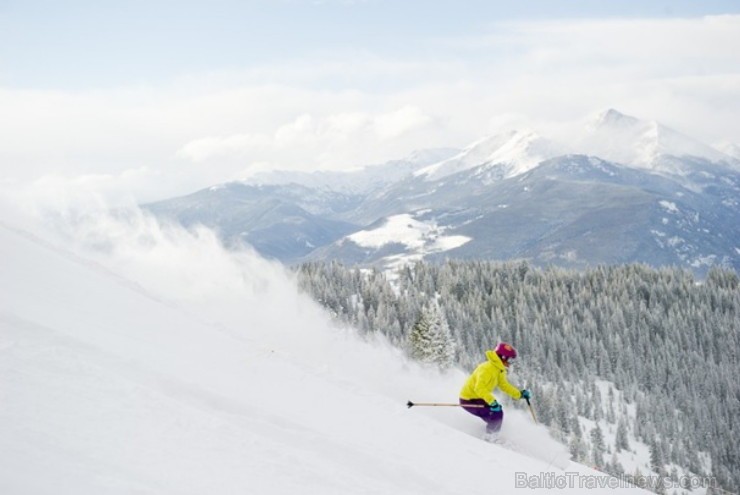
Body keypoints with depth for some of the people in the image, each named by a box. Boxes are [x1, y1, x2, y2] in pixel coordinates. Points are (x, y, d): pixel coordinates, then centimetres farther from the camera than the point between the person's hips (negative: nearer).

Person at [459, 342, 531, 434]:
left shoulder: (499, 370, 6)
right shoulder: (487, 369, -26)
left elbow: (504, 385, 20)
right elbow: (479, 388, -36)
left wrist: (520, 394, 13)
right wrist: (492, 402, -44)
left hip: (478, 398, 10)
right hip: (469, 400, -10)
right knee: (496, 413, -19)